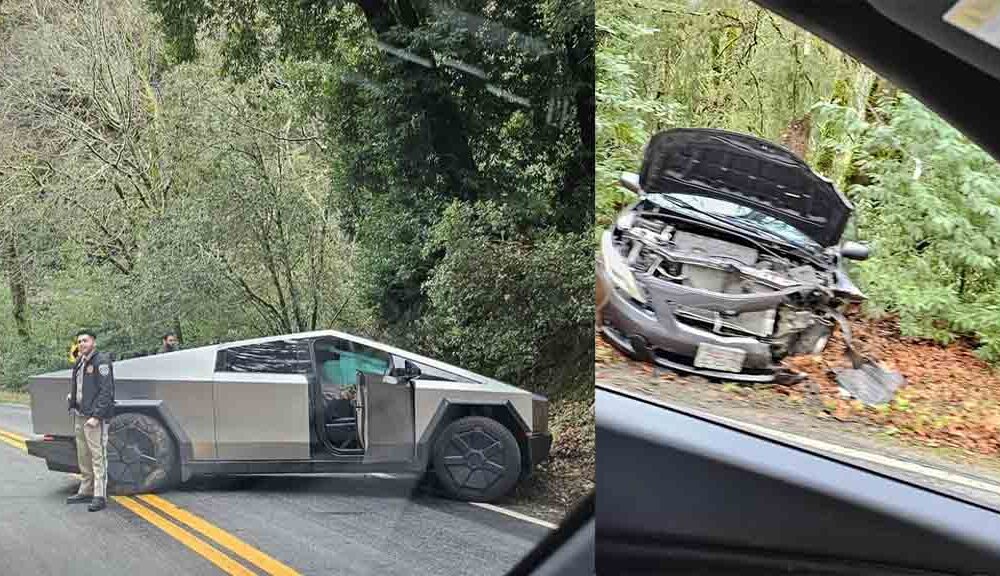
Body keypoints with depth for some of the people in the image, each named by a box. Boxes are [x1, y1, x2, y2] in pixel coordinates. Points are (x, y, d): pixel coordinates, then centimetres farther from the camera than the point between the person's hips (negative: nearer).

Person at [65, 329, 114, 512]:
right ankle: (86, 491, 26)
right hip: (79, 415, 9)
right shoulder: (80, 363, 16)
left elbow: (106, 391, -17)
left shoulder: (101, 361, -10)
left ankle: (100, 496, -6)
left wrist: (96, 416, -21)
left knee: (98, 456, -7)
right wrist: (72, 396, 12)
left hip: (94, 417, -9)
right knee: (83, 456, 16)